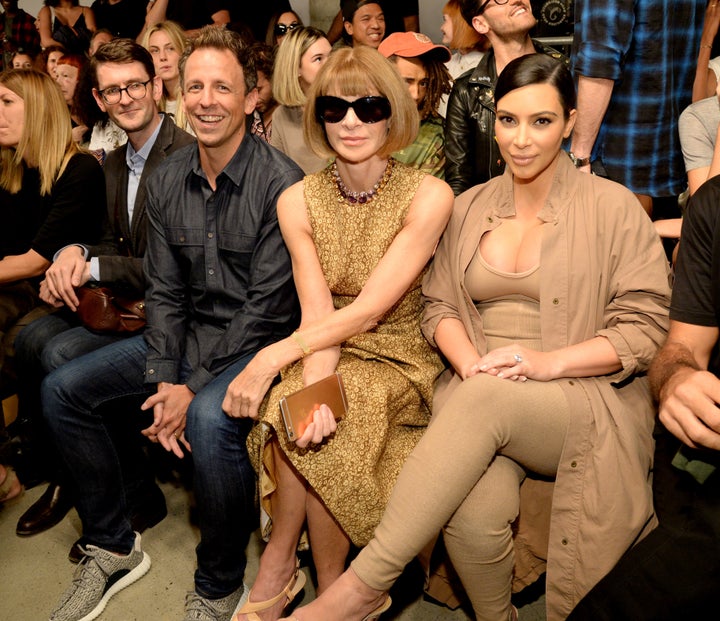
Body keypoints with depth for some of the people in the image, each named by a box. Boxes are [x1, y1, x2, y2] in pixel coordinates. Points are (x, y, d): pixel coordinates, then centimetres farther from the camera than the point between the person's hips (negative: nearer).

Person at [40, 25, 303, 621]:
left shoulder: (280, 184, -16)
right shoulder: (166, 182, 4)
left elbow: (268, 307, -18)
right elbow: (164, 289, 6)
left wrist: (194, 390, -19)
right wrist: (165, 377, -9)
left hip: (254, 344, -7)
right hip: (188, 334, 7)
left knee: (210, 420, -36)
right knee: (62, 388, -1)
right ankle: (114, 548, 15)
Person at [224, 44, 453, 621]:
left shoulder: (428, 195, -11)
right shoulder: (298, 200, 0)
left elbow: (369, 309, -18)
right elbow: (317, 313, -10)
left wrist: (271, 358, -23)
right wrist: (312, 386, -29)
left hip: (400, 362, -3)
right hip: (329, 354, 3)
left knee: (301, 425, -27)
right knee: (306, 420, -28)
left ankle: (278, 565, -1)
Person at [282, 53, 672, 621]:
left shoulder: (613, 207, 3)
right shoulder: (470, 208, 14)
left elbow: (646, 327, -1)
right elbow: (439, 305, 12)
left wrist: (548, 362, -16)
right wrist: (470, 362, -10)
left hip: (583, 401, -2)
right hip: (477, 397, 2)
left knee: (487, 401, -36)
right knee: (474, 515, -29)